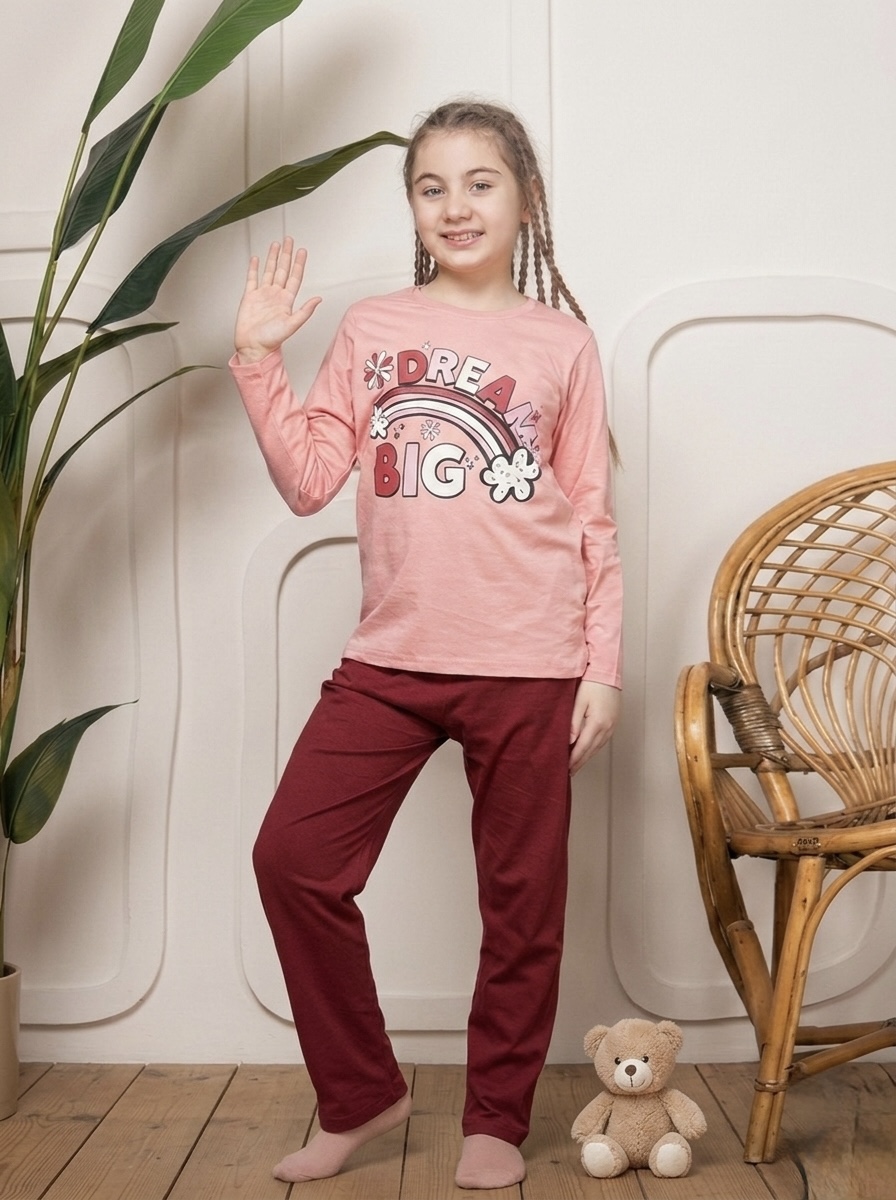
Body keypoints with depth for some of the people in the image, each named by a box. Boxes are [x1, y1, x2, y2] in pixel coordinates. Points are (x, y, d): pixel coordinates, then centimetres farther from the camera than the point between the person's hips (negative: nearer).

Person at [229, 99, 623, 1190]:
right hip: (391, 659, 2)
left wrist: (602, 667, -1)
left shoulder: (562, 343, 5)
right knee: (292, 857, -2)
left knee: (522, 897, 7)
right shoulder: (370, 329, 8)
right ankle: (359, 1094, 20)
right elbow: (310, 479, 3)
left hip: (527, 666, -1)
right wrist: (257, 357, -4)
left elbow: (592, 519, 4)